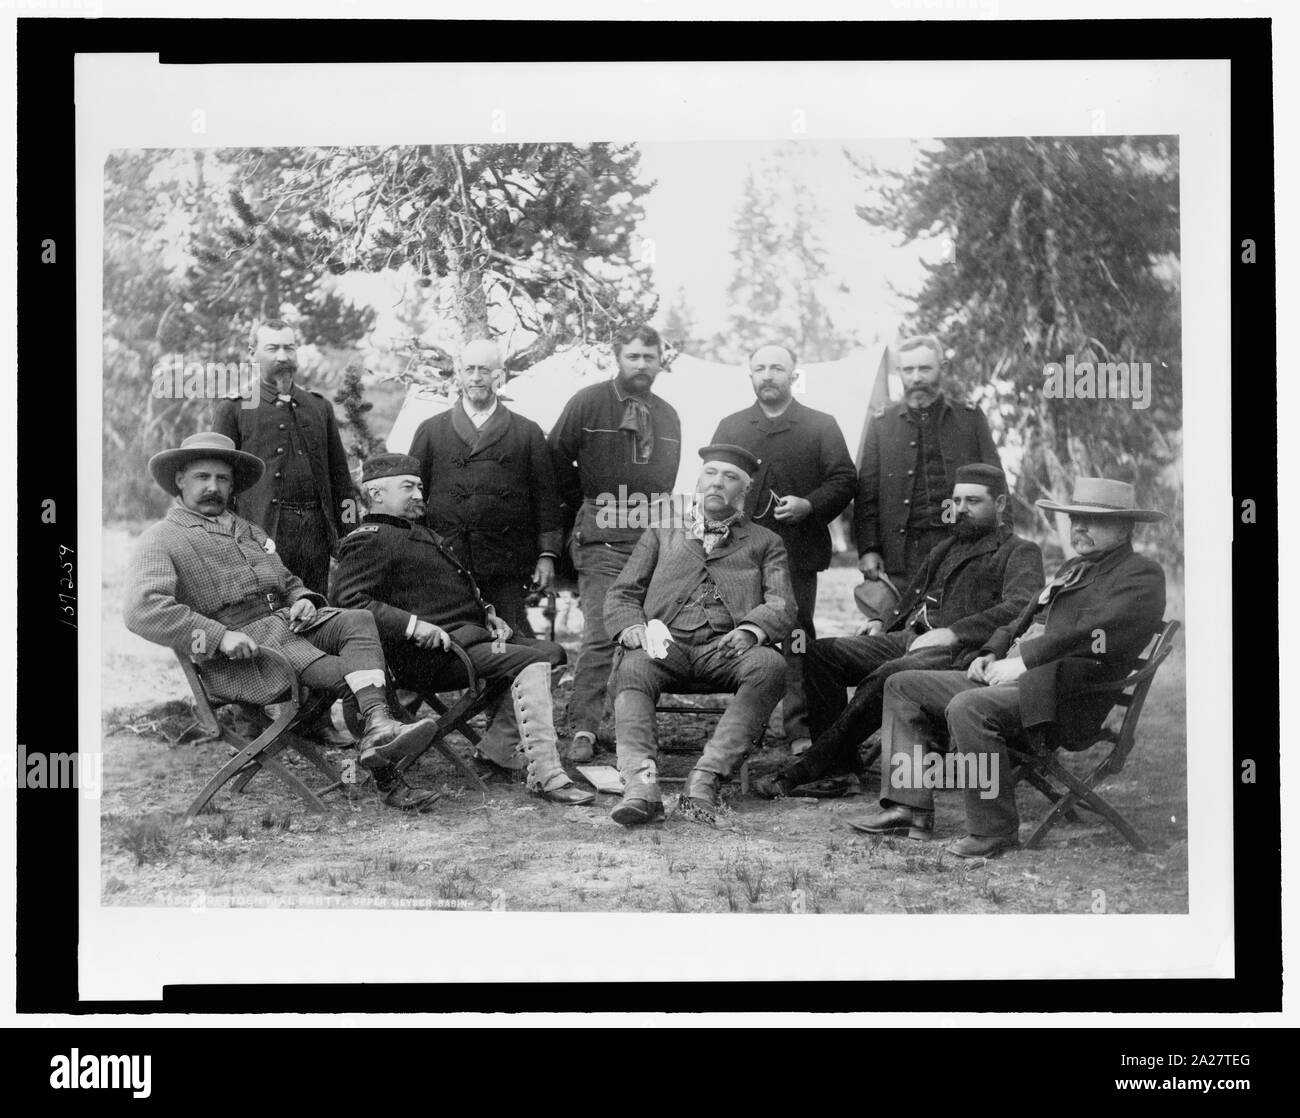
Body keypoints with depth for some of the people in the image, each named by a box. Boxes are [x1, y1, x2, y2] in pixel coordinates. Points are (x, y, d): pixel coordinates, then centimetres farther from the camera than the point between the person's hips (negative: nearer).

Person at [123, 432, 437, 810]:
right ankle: (387, 782, -29)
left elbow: (288, 581, 35)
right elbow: (142, 610, -13)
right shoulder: (161, 540, 3)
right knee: (344, 675, -28)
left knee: (359, 620, -24)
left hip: (287, 623, 7)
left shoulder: (249, 531, 29)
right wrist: (219, 636, -21)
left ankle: (379, 728, -41)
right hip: (241, 654, -7)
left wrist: (303, 599, 7)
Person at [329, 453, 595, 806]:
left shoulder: (418, 532, 29)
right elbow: (348, 601, -18)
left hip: (469, 635, 10)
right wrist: (413, 625, -25)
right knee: (530, 661, -24)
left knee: (550, 650, 0)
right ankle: (545, 776, -30)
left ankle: (499, 750, -6)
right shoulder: (368, 541, -4)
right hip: (431, 654, -10)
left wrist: (487, 614, 17)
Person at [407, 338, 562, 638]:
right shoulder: (430, 431, 14)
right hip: (444, 565, 0)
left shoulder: (528, 433, 13)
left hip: (506, 568, 0)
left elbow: (545, 497, 10)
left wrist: (547, 555, 3)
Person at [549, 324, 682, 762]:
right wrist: (587, 506, 6)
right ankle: (583, 731, -12)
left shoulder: (668, 417, 16)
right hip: (603, 540, -5)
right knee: (601, 635, -13)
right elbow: (557, 458, 5)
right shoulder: (588, 404, 1)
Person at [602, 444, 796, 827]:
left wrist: (751, 629, -15)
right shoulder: (661, 533, 27)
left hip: (727, 649, 0)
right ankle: (640, 784, -48)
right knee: (632, 669, -34)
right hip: (665, 645, 0)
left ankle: (705, 778, -41)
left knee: (770, 666, -34)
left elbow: (782, 606, 9)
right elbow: (621, 595, 19)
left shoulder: (765, 543, 24)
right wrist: (633, 629, -5)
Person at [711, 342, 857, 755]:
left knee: (797, 640, -5)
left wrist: (808, 505, -12)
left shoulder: (821, 426, 11)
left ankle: (801, 729, -3)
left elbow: (844, 479, 4)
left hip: (797, 551, -2)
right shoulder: (730, 428, 17)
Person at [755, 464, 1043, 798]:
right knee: (822, 652, -13)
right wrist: (884, 624, 12)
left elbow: (1020, 608, -13)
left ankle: (809, 769, -31)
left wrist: (953, 632, -21)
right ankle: (839, 768, -18)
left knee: (888, 676, -36)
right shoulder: (948, 547, 30)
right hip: (907, 638, 8)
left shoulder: (1019, 552, 6)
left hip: (957, 651, -8)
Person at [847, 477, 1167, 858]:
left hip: (1062, 697, -10)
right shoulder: (1073, 568, 26)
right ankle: (909, 808, 1)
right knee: (903, 687, 8)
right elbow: (1024, 619, 29)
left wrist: (1021, 662, -18)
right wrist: (992, 654, 8)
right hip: (1010, 678, 10)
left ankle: (995, 830, -23)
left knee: (967, 708, -35)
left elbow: (1091, 635, -19)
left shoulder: (1141, 576, -4)